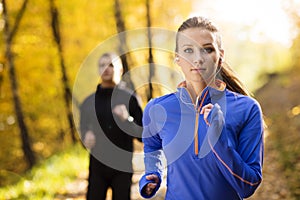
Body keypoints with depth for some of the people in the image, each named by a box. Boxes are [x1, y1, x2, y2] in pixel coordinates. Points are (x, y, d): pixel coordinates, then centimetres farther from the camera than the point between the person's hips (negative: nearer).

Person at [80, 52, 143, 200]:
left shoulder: (130, 98, 0)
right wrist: (87, 137, -8)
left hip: (123, 167, -2)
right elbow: (83, 129, 15)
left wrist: (127, 119, -20)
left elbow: (142, 135, -2)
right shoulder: (89, 101, 8)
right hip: (97, 166, 2)